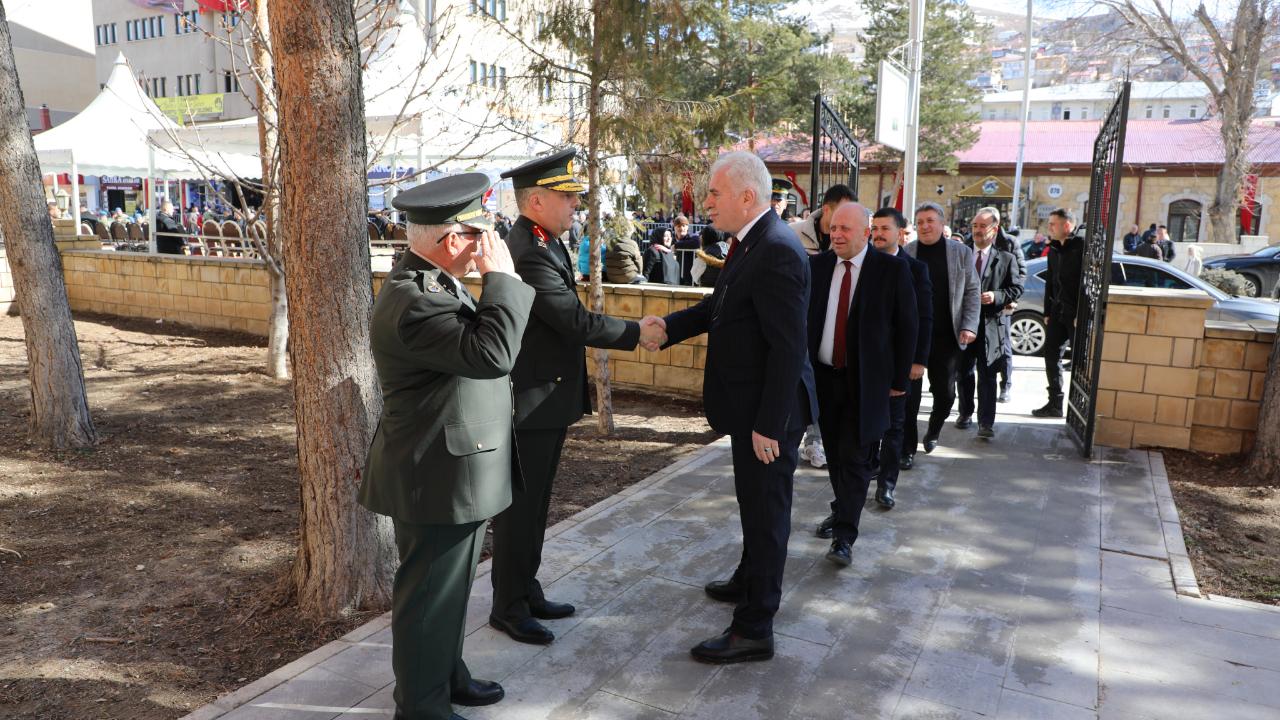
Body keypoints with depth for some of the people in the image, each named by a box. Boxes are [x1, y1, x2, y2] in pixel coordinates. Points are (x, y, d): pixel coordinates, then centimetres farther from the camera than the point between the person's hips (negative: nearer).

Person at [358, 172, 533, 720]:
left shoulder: (435, 282, 8)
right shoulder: (411, 300, -26)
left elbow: (476, 346, 18)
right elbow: (492, 354, -33)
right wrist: (502, 277, -25)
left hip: (457, 469, 10)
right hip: (436, 476, -10)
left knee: (450, 585, 24)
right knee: (429, 593, 7)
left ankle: (446, 674, 42)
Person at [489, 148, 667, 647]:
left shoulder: (542, 244, 9)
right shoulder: (529, 254, -23)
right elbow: (577, 321, -24)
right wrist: (637, 333, -12)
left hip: (548, 398, 10)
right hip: (530, 402, -10)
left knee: (533, 505, 19)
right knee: (519, 507, 4)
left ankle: (526, 592, 33)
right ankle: (508, 607, 19)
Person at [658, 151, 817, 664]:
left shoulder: (777, 252, -24)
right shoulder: (753, 243, 7)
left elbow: (788, 348, -26)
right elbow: (719, 306, 14)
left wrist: (768, 424, -23)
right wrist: (665, 328, 1)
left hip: (768, 411, -10)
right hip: (752, 406, 10)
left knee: (765, 511, 2)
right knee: (755, 502, 25)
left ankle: (754, 629, 16)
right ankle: (750, 581, 46)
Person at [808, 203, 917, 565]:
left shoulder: (892, 269, -7)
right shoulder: (816, 265, 1)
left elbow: (907, 326, -3)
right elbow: (801, 317, 5)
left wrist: (899, 379, -3)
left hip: (865, 382, -3)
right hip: (823, 376, 4)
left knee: (854, 458, -3)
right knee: (834, 453, 16)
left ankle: (844, 537, 3)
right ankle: (842, 510, 36)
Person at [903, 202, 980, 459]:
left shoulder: (961, 252, 5)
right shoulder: (904, 254, 2)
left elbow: (971, 292, 5)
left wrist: (969, 326, -6)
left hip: (946, 338, 1)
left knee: (945, 393, 9)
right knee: (909, 394, -1)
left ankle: (933, 432, 38)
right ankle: (907, 450, 9)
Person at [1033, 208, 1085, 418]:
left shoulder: (1082, 246, -10)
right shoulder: (1054, 249, 14)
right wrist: (1047, 312, 15)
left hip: (1077, 313, -8)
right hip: (1058, 312, 8)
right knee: (1051, 354, 7)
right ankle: (1055, 404, 14)